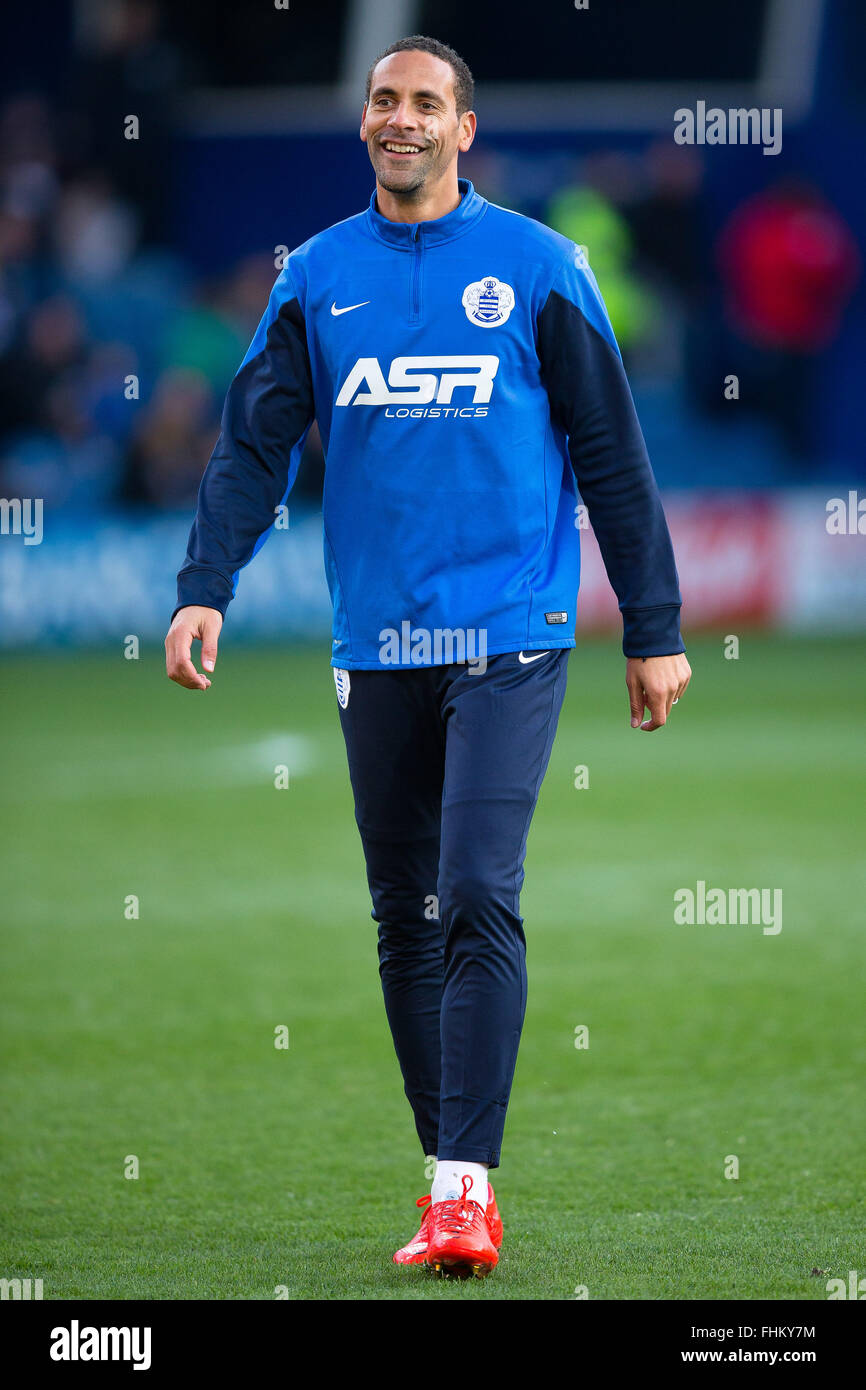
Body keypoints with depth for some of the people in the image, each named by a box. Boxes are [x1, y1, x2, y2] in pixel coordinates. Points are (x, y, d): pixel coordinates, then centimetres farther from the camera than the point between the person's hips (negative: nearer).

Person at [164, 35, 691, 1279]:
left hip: (508, 637, -4)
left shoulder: (538, 268, 1)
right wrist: (204, 589, -9)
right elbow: (255, 444, 6)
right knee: (405, 921, 7)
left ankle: (467, 1187, -18)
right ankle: (451, 1183, 15)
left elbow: (611, 455, 4)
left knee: (478, 898, -16)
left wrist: (655, 629, 2)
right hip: (376, 649, 4)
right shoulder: (317, 279, 10)